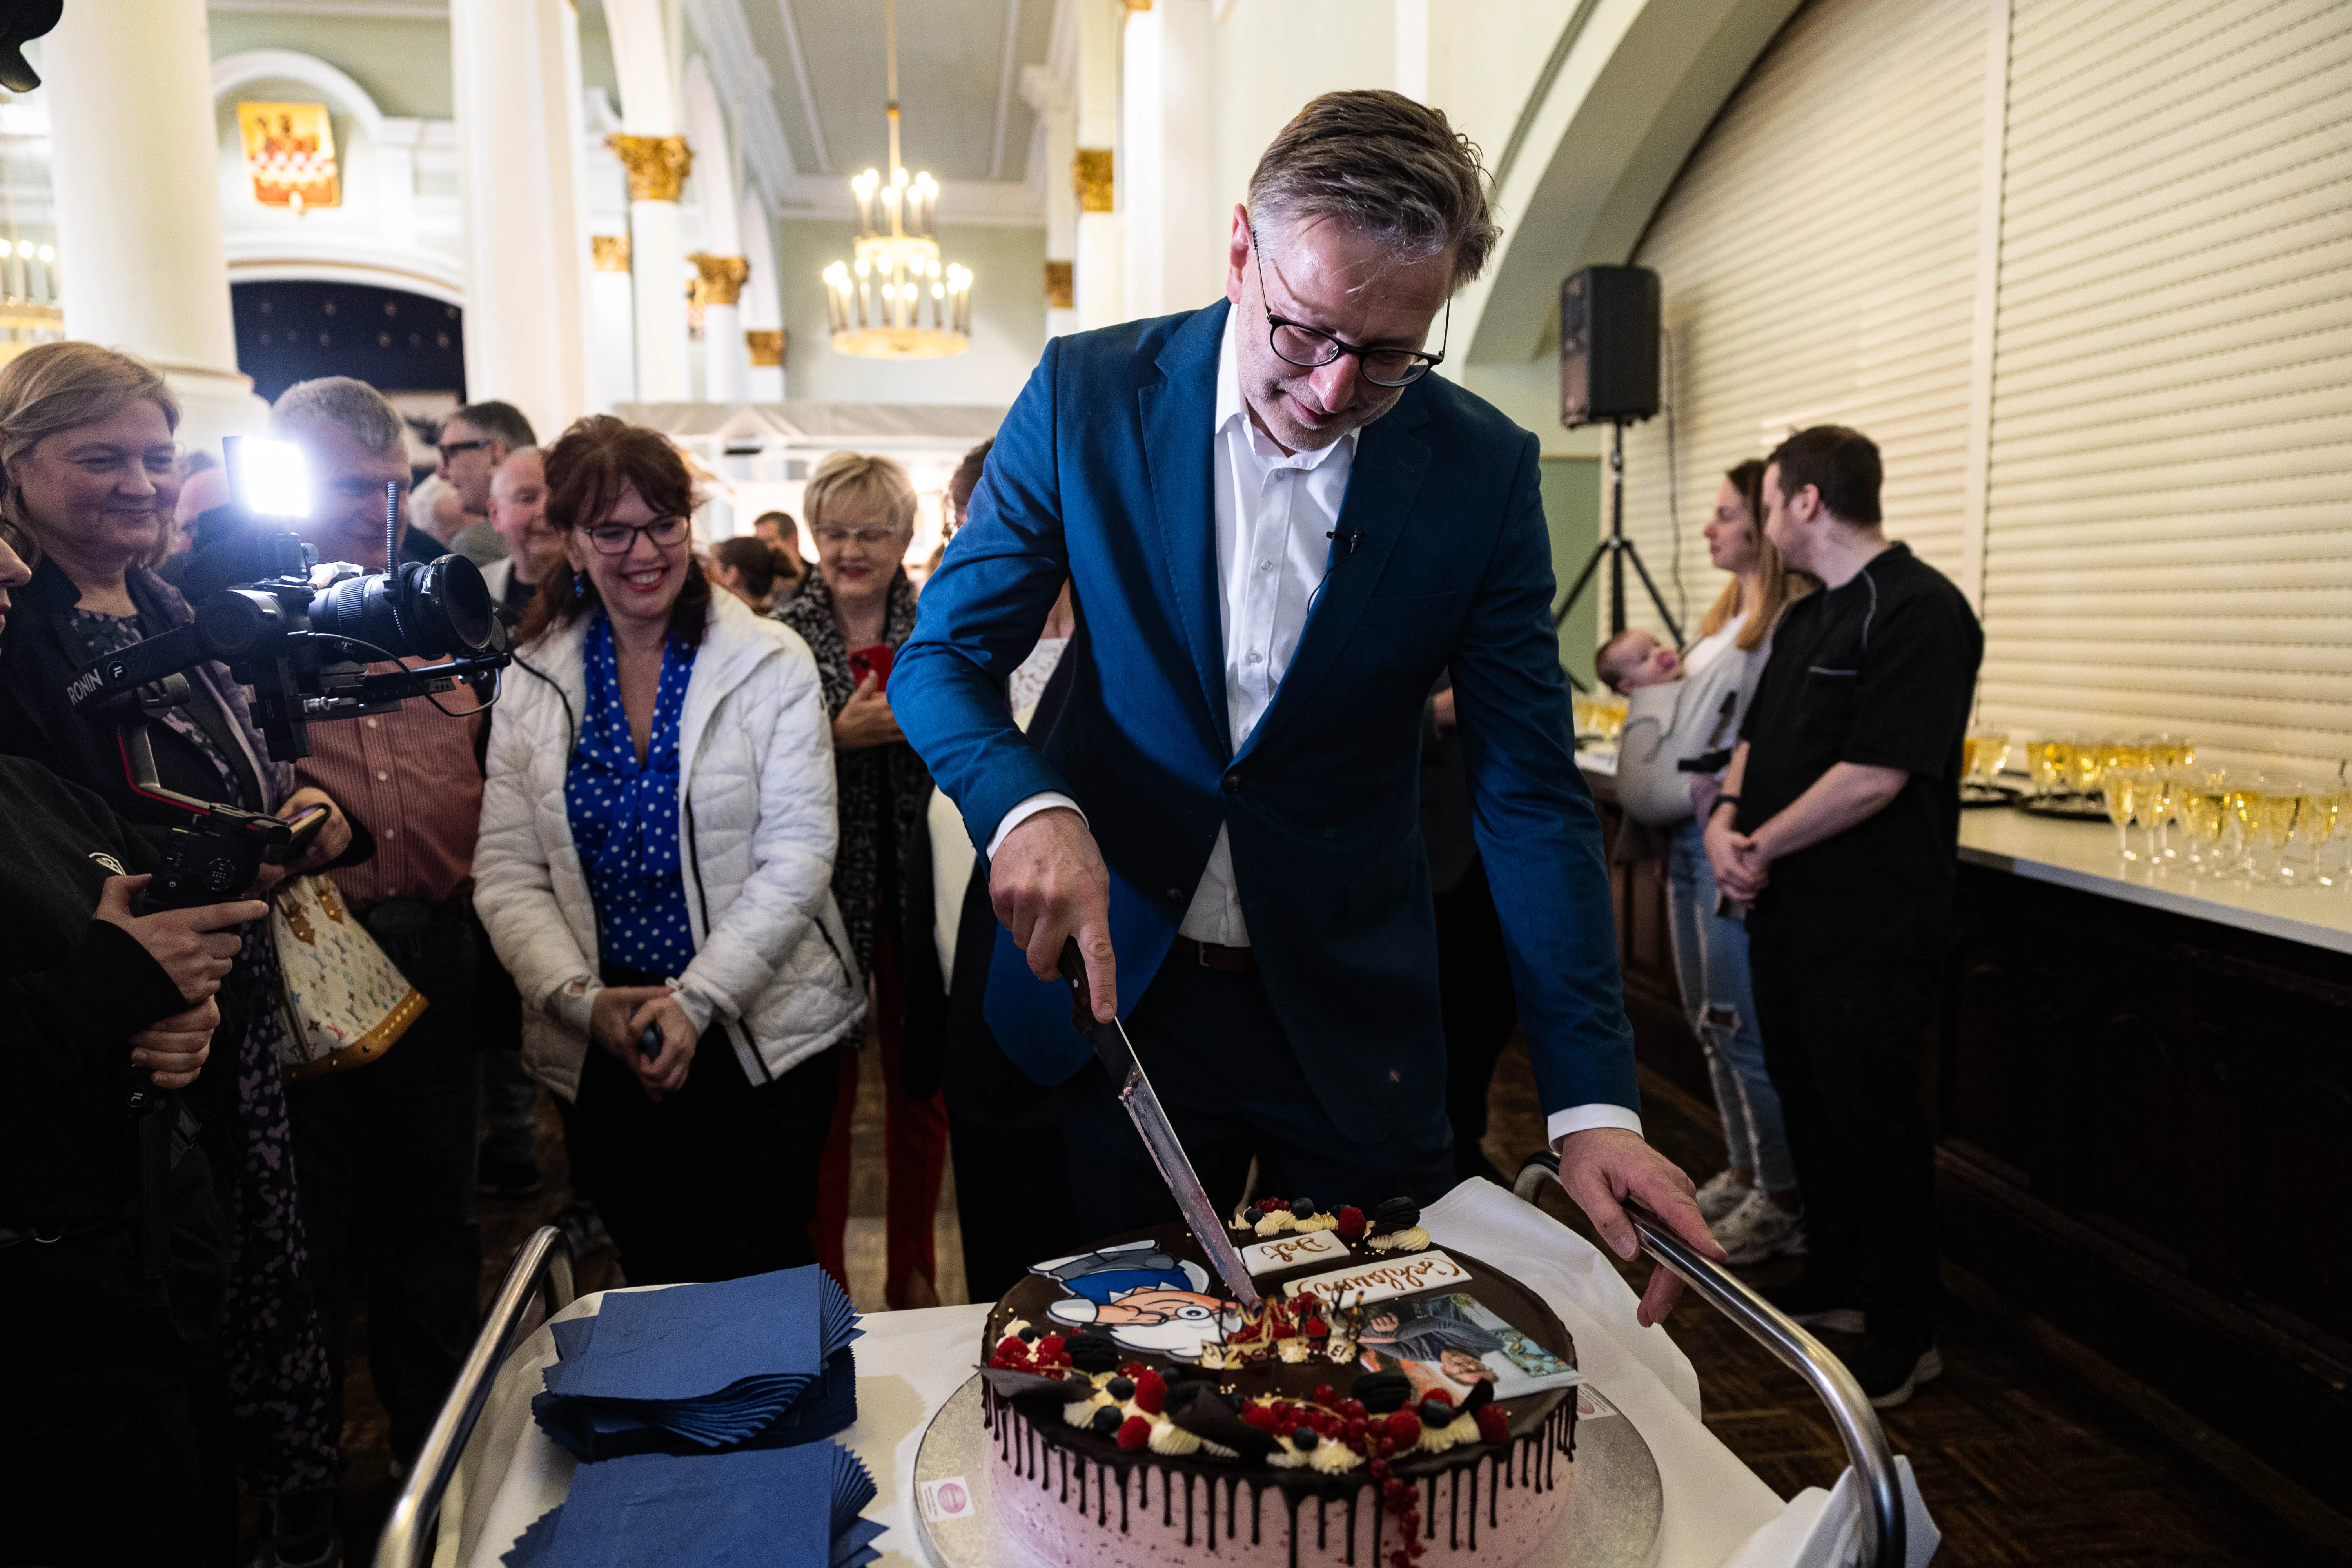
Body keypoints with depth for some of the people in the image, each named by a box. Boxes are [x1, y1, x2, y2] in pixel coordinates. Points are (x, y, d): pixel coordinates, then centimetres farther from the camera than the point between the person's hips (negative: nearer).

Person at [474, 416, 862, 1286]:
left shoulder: (771, 664, -4)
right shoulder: (533, 683, 5)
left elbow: (797, 857, -9)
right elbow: (507, 874, 2)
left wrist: (697, 999, -16)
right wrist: (583, 999, -12)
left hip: (761, 1028, -2)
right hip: (601, 1042, 3)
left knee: (764, 1277, 2)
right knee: (655, 1277, 11)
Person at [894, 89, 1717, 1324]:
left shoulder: (1484, 470, -9)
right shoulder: (1088, 393, -9)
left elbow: (1530, 792, -7)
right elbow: (943, 658, -3)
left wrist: (1592, 1101, -15)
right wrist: (1030, 806, -26)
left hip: (1350, 1019, 0)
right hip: (1108, 983, 0)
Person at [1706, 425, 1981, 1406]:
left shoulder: (1917, 610, -16)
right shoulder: (1806, 619, 14)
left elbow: (1875, 774, -23)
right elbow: (1758, 737, 16)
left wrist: (1762, 846, -14)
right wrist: (1727, 818, -4)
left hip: (1870, 930, -9)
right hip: (1788, 916, 9)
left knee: (1876, 1129, 2)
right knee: (1810, 1111, 20)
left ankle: (1902, 1340, 19)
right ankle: (1833, 1286, 38)